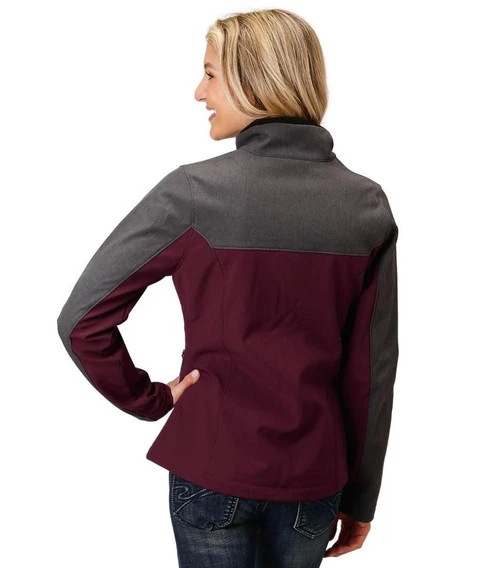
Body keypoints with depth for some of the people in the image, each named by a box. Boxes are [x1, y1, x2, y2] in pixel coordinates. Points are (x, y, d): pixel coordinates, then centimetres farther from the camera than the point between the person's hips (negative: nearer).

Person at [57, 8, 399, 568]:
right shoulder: (367, 207, -6)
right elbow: (373, 371, -3)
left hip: (213, 471, -3)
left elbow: (81, 320, -15)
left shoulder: (194, 191, -15)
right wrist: (360, 500, 7)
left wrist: (148, 398, 0)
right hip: (315, 478, 3)